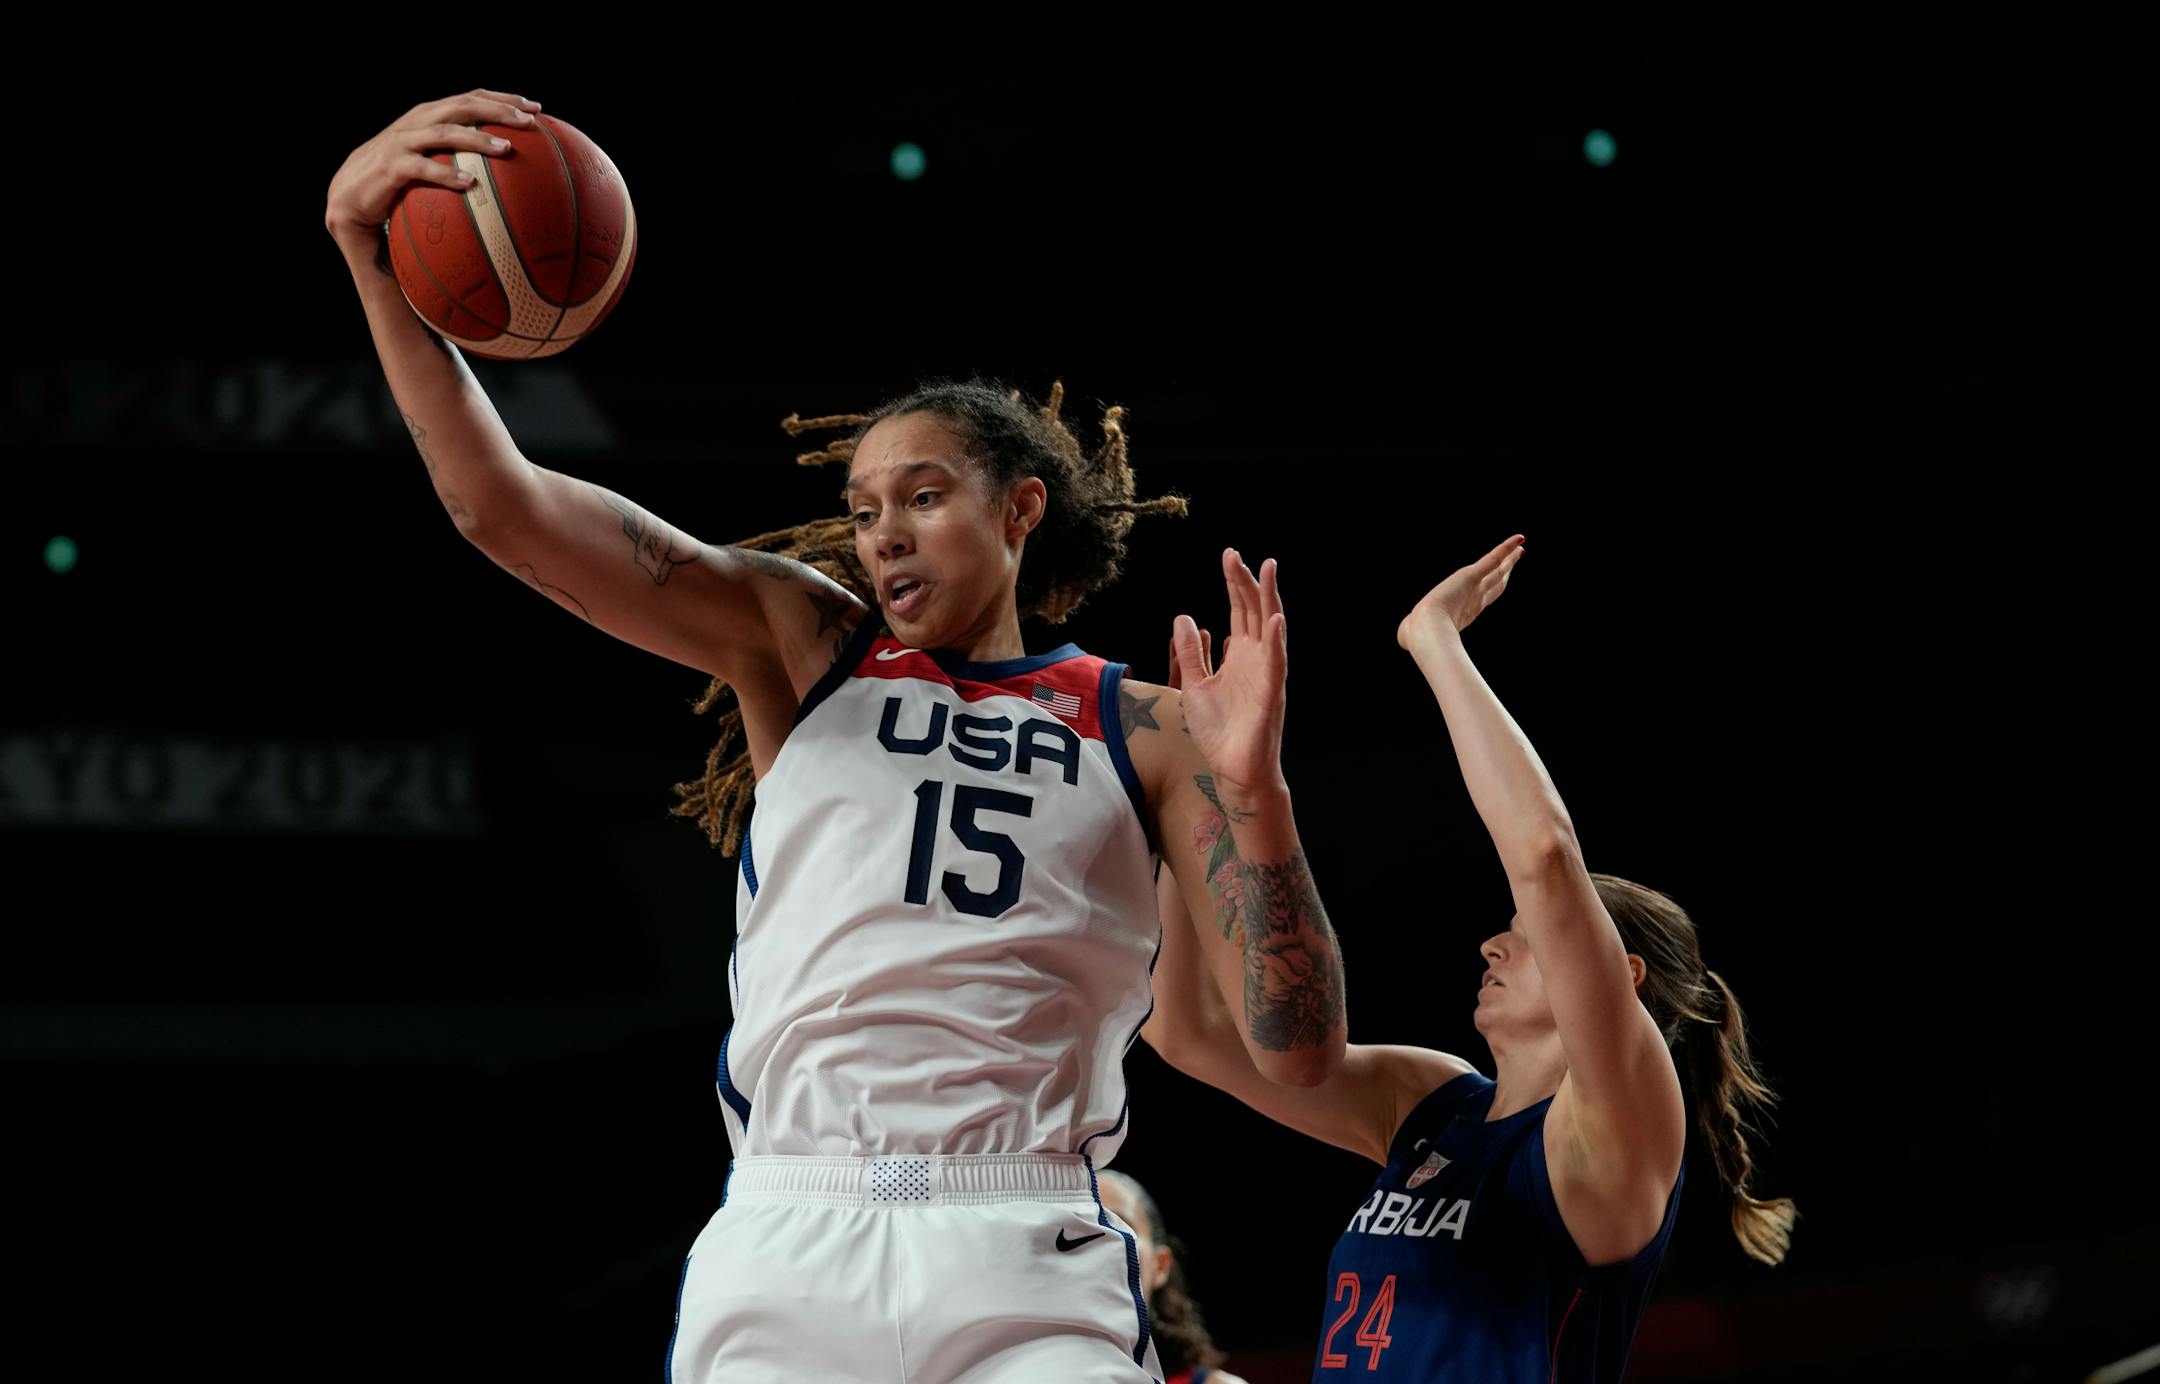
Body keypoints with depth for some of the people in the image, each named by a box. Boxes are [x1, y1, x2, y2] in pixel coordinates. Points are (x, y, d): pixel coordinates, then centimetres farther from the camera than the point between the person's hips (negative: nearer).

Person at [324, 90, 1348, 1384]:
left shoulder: (1143, 731, 12)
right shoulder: (802, 642, 15)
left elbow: (1299, 1054, 4)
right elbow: (503, 507, 5)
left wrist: (1255, 795, -11)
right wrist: (369, 249, -8)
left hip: (1028, 1274, -1)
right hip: (785, 1251, 1)